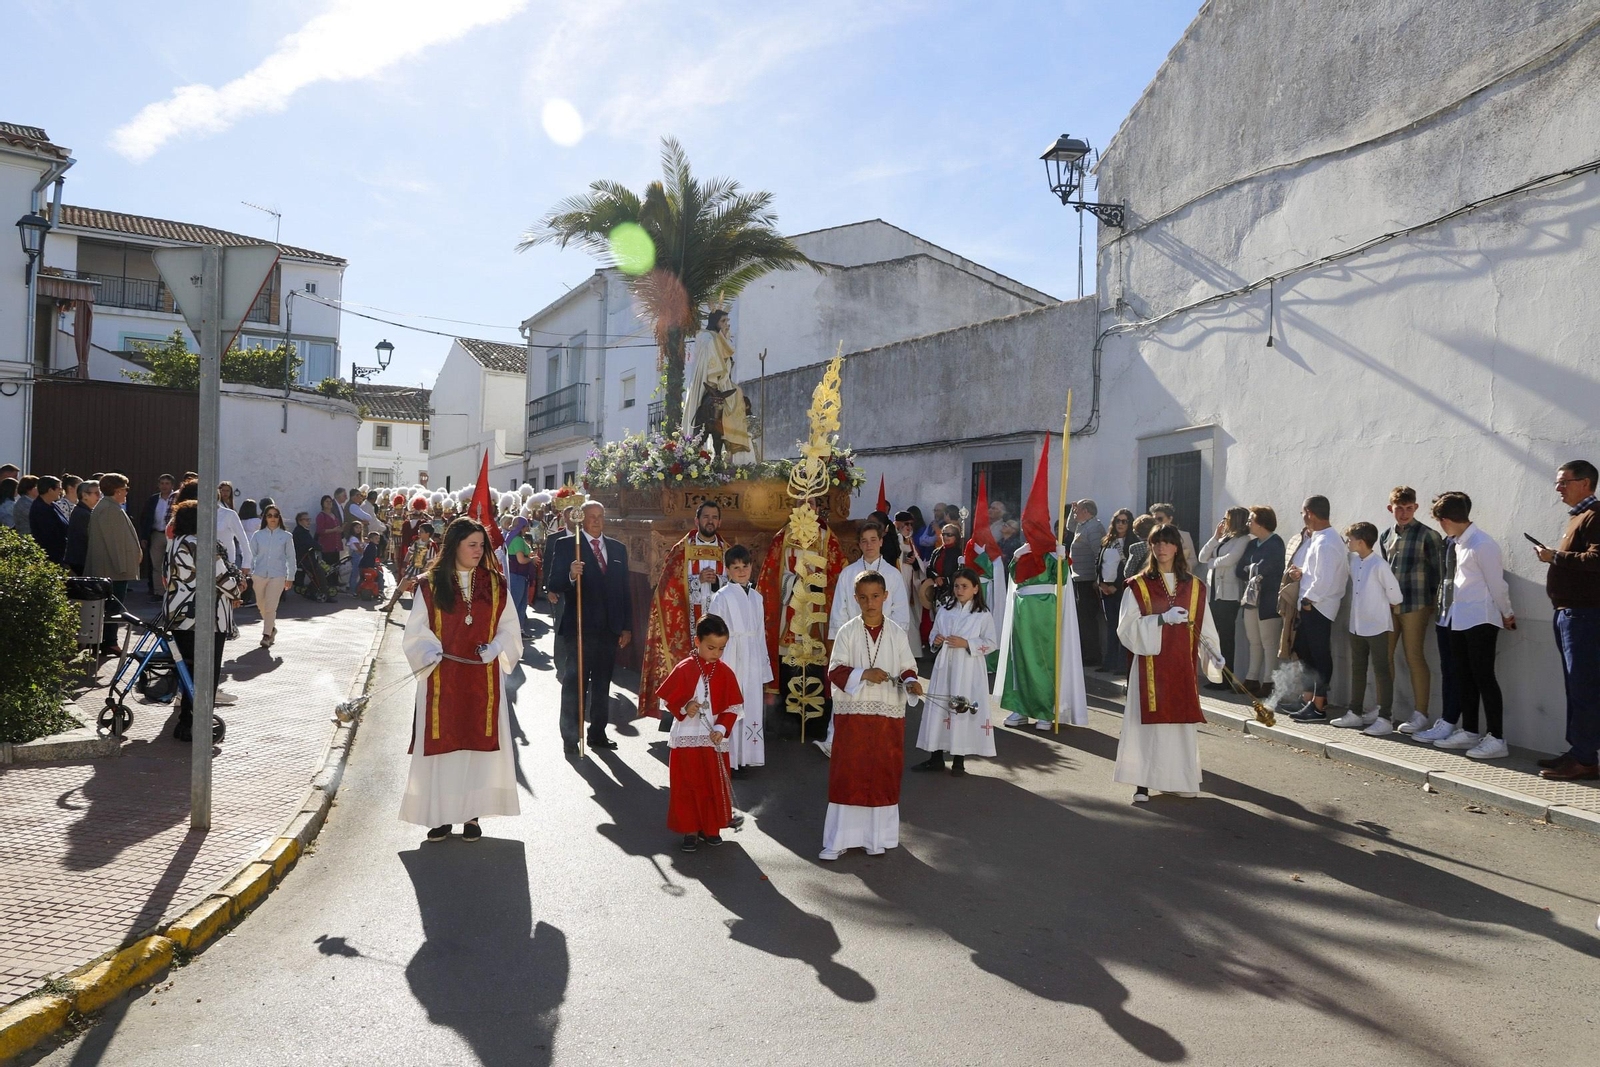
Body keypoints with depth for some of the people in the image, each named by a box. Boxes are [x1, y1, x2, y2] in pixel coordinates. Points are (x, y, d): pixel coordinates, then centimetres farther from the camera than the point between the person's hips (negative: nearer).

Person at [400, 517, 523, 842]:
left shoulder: (495, 585, 5)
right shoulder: (430, 585, 2)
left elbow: (509, 629, 7)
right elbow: (416, 633, 1)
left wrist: (493, 650, -11)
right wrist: (434, 655, -16)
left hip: (483, 679, 1)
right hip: (442, 681, -1)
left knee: (480, 741, 3)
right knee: (442, 743, 1)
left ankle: (472, 814, 13)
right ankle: (441, 814, 11)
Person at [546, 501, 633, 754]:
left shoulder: (618, 548, 12)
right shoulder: (566, 545, -2)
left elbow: (625, 590, 12)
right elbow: (554, 585, -8)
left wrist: (627, 627, 8)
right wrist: (571, 576, -30)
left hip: (610, 628, 5)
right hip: (581, 627, -5)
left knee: (602, 684, 12)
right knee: (574, 683, 0)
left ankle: (598, 733, 22)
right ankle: (570, 736, 8)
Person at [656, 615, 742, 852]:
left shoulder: (726, 673, -2)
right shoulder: (684, 669, -8)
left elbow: (733, 707, 0)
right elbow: (666, 698, -2)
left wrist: (721, 728, -13)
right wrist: (684, 708, -20)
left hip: (714, 739, 2)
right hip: (686, 738, -2)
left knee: (715, 785, 10)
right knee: (687, 785, 5)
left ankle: (711, 827, 26)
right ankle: (690, 829, 17)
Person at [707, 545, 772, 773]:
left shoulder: (756, 597, 10)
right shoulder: (722, 597, -6)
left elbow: (760, 634, 13)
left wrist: (764, 670, 13)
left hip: (752, 664, 5)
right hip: (730, 661, -5)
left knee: (751, 709, 7)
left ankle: (744, 757, 18)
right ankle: (730, 761, 6)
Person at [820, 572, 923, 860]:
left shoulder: (896, 632, 2)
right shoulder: (848, 632, -2)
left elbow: (907, 667, 6)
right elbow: (835, 670, -5)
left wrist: (910, 682, -15)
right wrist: (863, 674, -20)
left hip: (889, 714, 1)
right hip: (852, 713, -1)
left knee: (884, 776, 8)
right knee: (847, 775, 2)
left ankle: (877, 837, 22)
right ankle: (839, 838, 12)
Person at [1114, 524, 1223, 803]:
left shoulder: (1195, 587, 9)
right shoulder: (1139, 585, 0)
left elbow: (1204, 628, 10)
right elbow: (1126, 626, -8)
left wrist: (1213, 651, -7)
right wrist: (1162, 619, -19)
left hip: (1182, 665, 3)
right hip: (1151, 664, -3)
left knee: (1183, 721, 5)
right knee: (1149, 720, -4)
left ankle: (1179, 779, 17)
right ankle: (1143, 783, 1)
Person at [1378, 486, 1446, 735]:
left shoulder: (1427, 535, -3)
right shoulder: (1385, 536, 13)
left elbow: (1438, 571, -3)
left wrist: (1434, 603, -6)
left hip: (1414, 605, -6)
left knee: (1414, 658, -3)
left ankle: (1421, 714, 5)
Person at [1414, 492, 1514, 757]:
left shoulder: (1482, 545, -18)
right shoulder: (1458, 543, 8)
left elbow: (1496, 584, -11)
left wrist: (1507, 614, 1)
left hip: (1480, 620, -9)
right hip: (1458, 618, 9)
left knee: (1484, 677, -6)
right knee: (1463, 676, 14)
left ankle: (1496, 739, -1)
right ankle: (1469, 732, 23)